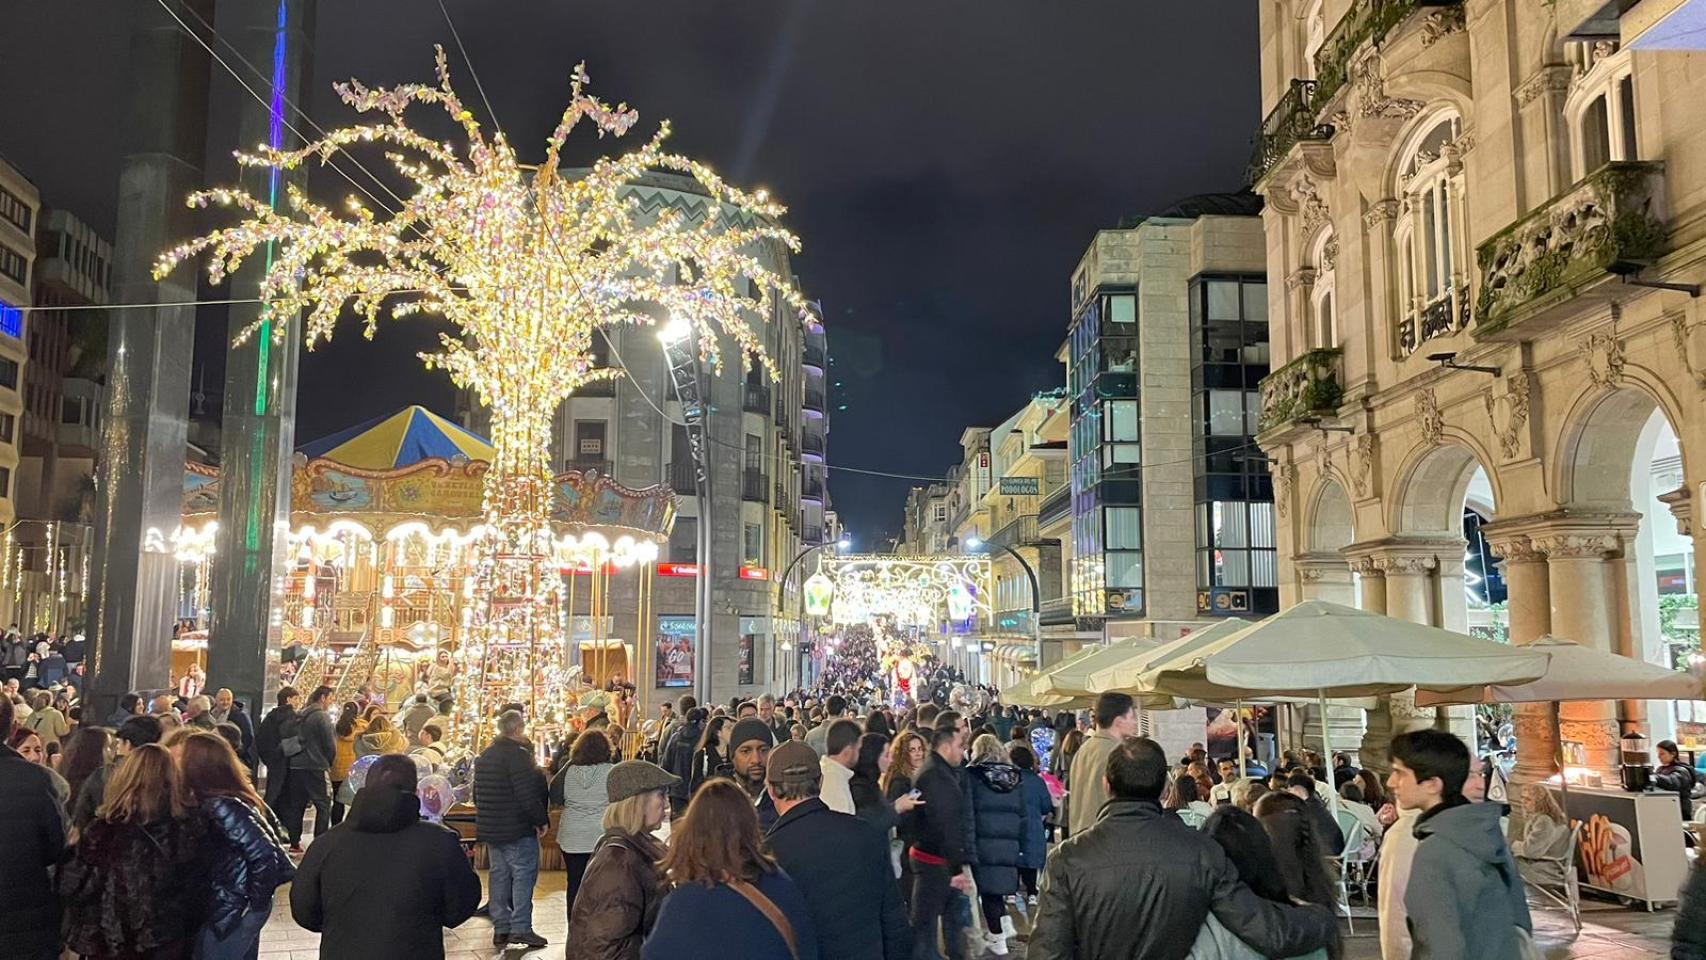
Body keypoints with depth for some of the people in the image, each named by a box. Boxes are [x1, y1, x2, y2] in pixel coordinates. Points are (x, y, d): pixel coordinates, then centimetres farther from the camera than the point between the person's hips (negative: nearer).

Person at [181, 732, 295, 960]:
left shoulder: (221, 807, -24)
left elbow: (264, 856, -29)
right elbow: (274, 828, 11)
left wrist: (255, 902, -16)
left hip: (230, 911, -8)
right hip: (235, 907, 8)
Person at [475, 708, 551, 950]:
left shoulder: (484, 756, 12)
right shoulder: (518, 755, -17)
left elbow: (477, 794, 19)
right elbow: (528, 796, -22)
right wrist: (541, 820, -11)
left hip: (489, 828, 9)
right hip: (517, 830, -9)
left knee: (499, 875, 13)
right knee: (523, 875, -3)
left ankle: (501, 928, 16)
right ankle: (520, 928, -5)